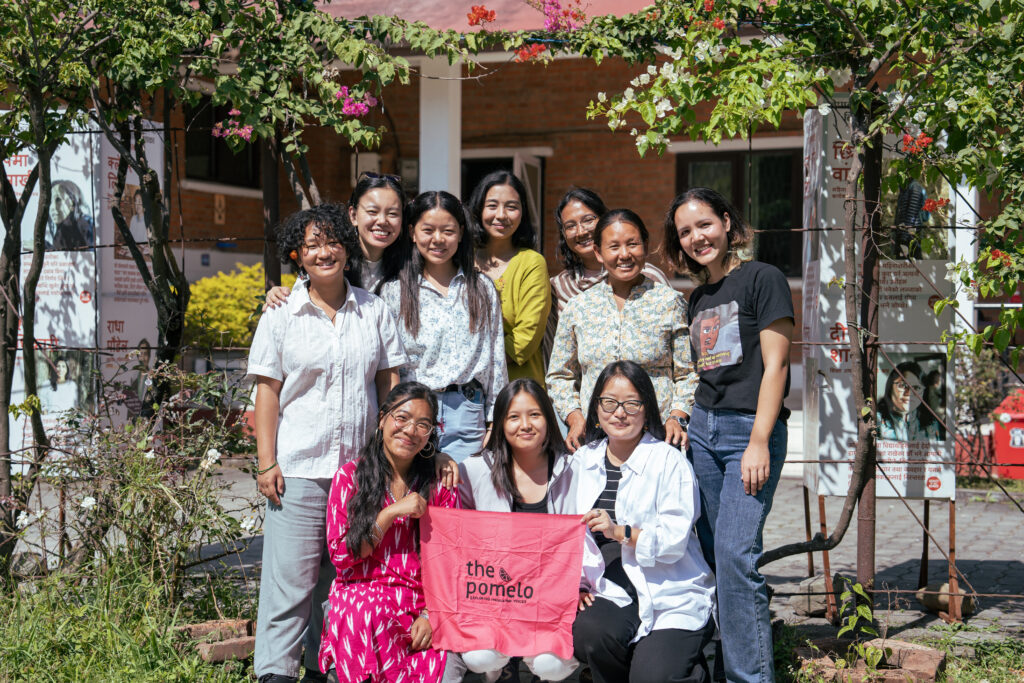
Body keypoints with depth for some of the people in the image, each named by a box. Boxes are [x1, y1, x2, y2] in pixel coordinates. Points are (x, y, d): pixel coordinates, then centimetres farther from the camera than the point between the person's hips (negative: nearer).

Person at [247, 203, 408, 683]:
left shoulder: (374, 312, 9)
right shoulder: (281, 316, 3)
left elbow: (390, 383, 12)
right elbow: (267, 391, 2)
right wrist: (266, 461, -5)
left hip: (362, 465, 2)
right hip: (299, 466, -2)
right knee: (291, 575, -5)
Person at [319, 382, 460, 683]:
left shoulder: (440, 487, 11)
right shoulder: (351, 475, 7)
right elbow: (340, 553, 0)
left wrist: (431, 614, -8)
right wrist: (392, 512, -8)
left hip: (422, 605, 0)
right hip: (359, 597, 0)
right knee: (367, 611, -37)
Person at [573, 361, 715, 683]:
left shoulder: (669, 461, -3)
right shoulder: (583, 461, 12)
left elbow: (675, 540, -11)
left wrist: (621, 532, -24)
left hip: (672, 598, -3)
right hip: (609, 594, 3)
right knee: (587, 632, -30)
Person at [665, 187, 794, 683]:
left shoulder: (762, 279, -4)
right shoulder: (698, 298, 18)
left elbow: (775, 365, -10)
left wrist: (759, 441, -16)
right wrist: (686, 421, 12)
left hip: (750, 429, -7)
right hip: (703, 429, 7)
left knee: (735, 554, -15)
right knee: (711, 554, 3)